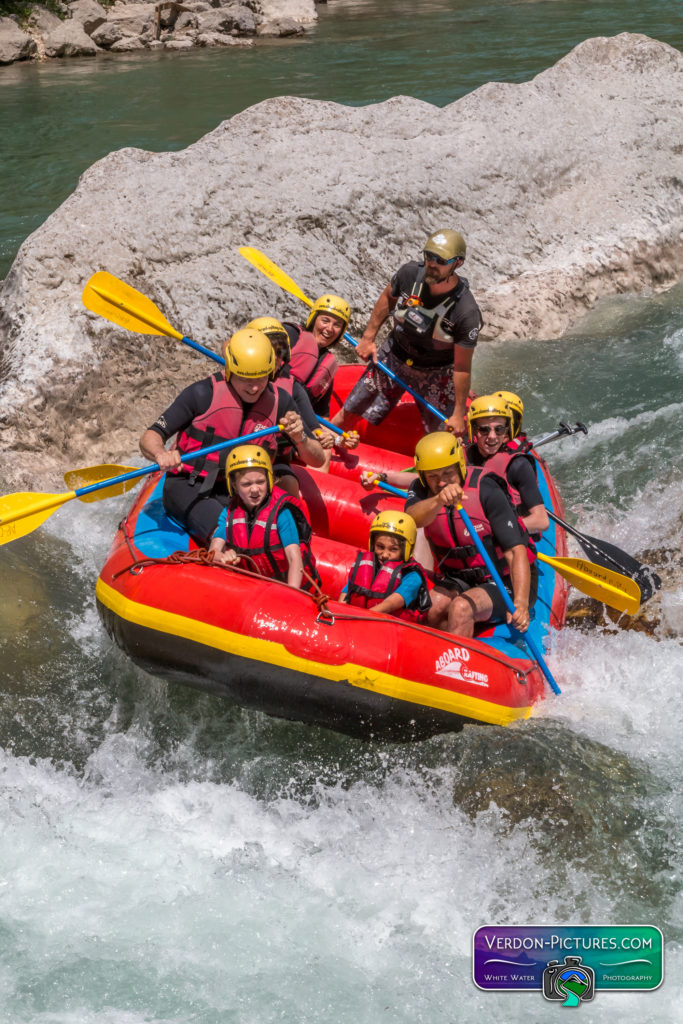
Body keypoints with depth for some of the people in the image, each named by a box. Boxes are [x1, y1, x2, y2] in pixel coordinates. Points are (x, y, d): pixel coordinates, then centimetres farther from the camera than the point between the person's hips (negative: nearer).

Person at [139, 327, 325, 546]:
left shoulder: (279, 402, 1)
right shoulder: (204, 393, -10)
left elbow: (318, 460, 3)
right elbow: (149, 438, -10)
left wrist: (300, 438, -19)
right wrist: (161, 455, -34)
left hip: (237, 495, 5)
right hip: (188, 487, -4)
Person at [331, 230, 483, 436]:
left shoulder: (467, 313, -31)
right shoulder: (410, 273, -21)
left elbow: (462, 367, -23)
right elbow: (388, 298, 4)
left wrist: (459, 414, -17)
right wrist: (368, 337, 6)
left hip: (435, 374, -3)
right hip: (394, 357, 3)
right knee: (349, 413, 11)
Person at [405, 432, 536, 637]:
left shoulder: (486, 490, -19)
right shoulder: (421, 490, -4)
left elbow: (516, 551, -24)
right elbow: (413, 518, -29)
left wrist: (521, 604, -37)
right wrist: (439, 500, -51)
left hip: (505, 583, -5)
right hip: (457, 580, 5)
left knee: (460, 607, -31)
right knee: (432, 609, -25)